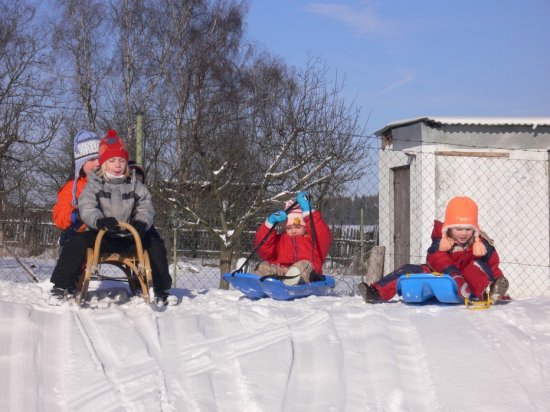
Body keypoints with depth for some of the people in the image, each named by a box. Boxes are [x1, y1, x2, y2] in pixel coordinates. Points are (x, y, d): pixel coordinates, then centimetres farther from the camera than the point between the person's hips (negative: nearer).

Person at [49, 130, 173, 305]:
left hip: (130, 236, 2)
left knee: (155, 245, -17)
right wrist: (99, 220, -37)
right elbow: (86, 208, -15)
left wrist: (141, 223, -26)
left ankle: (161, 288, -4)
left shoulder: (135, 186, 8)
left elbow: (146, 208, -1)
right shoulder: (93, 185, 1)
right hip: (101, 234, -2)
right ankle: (62, 286, -16)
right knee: (77, 243, -26)